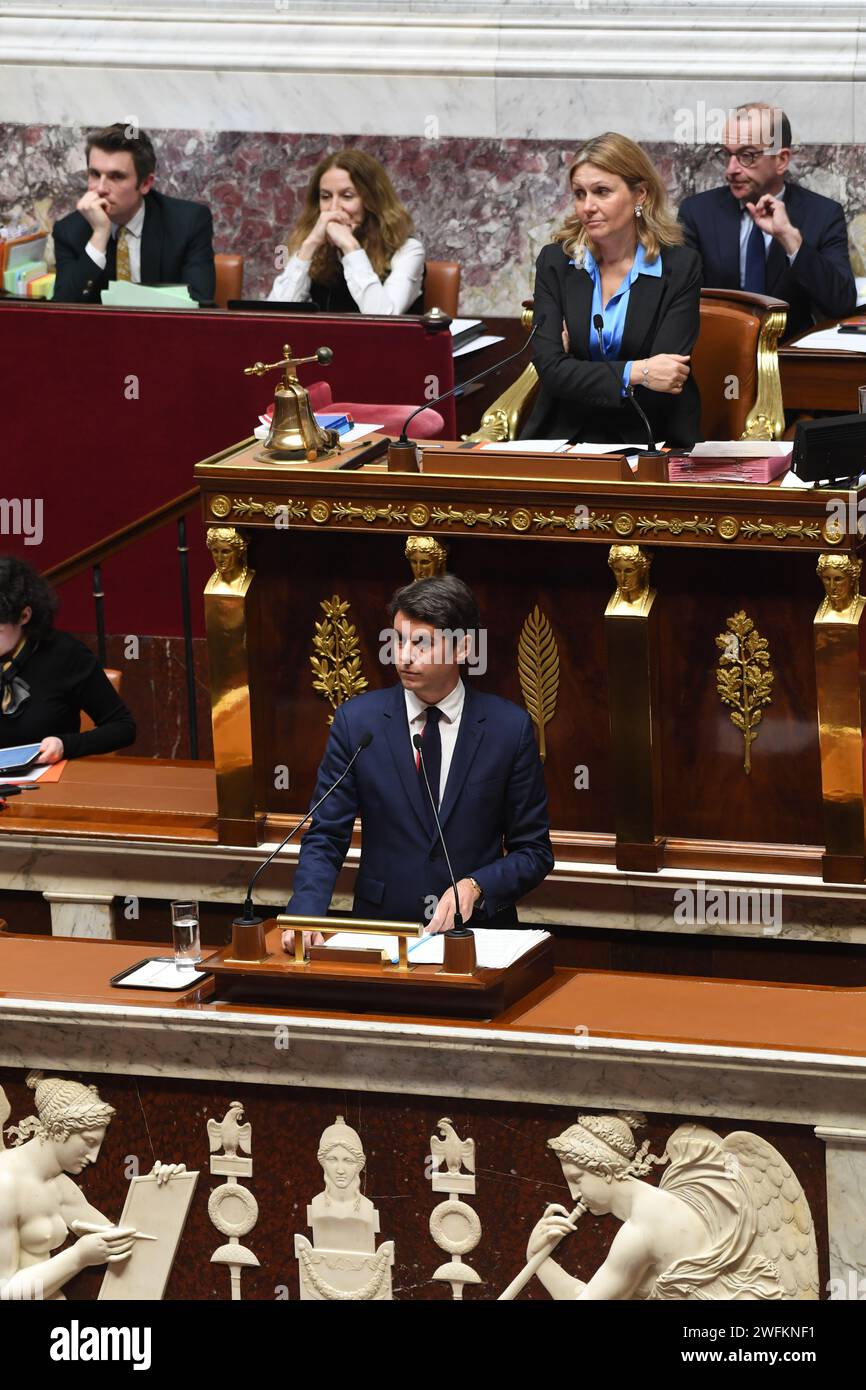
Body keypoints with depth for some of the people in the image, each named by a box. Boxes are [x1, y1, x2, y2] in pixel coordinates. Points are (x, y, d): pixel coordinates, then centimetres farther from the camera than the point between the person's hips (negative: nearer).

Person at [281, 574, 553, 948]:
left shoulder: (510, 728, 1)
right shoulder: (356, 720, 3)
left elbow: (534, 852, 7)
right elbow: (324, 839, 3)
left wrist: (474, 887, -12)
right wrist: (305, 916, -15)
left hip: (477, 930, -1)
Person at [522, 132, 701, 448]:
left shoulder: (679, 267, -3)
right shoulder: (555, 262, 4)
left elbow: (666, 381, -10)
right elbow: (550, 369, -8)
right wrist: (635, 373, -19)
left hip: (648, 442, -2)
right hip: (564, 436, 2)